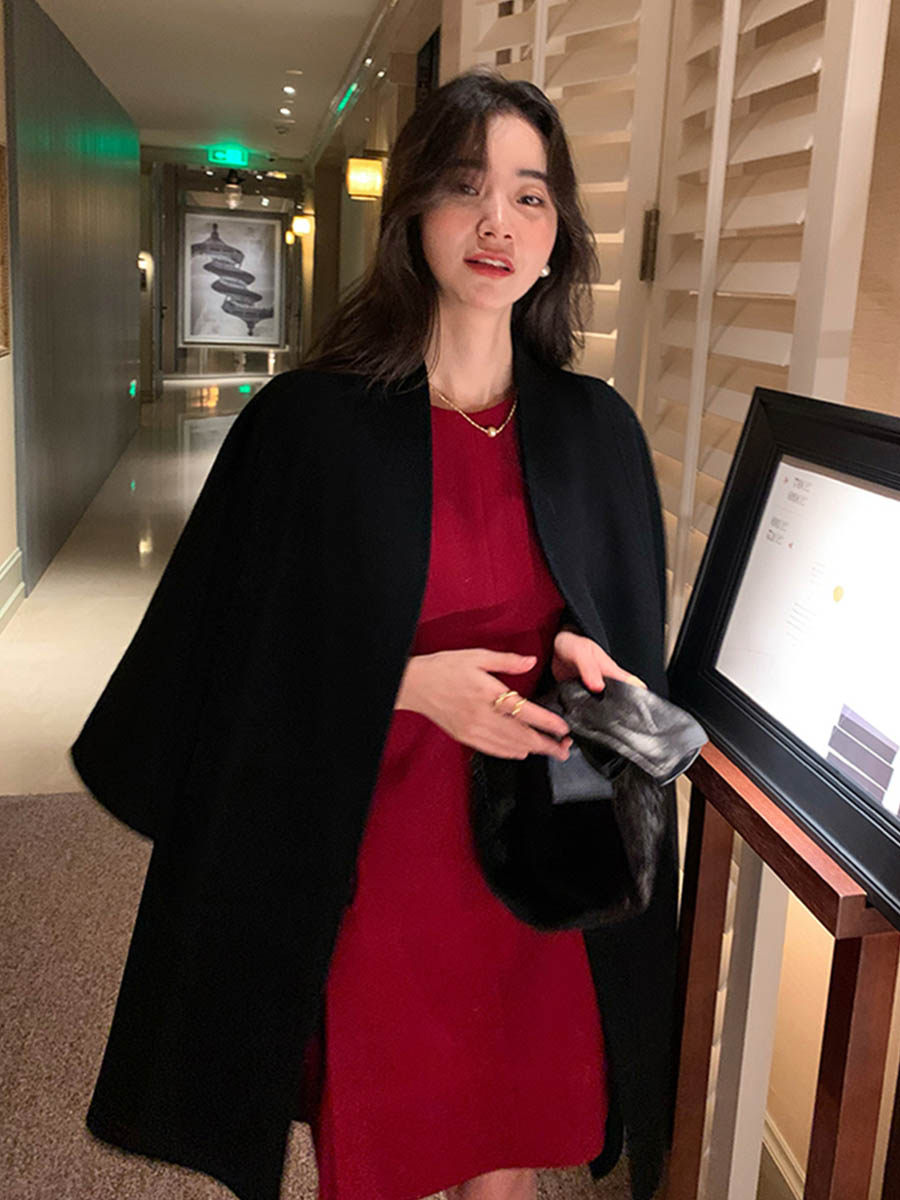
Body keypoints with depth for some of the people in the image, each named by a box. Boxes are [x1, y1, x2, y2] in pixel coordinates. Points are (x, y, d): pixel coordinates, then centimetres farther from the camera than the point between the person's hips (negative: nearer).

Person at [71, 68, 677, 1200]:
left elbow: (635, 631, 11)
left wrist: (584, 655, -12)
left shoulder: (597, 429, 0)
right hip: (369, 852, -2)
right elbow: (238, 650, -6)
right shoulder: (309, 424, -10)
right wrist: (409, 682, -19)